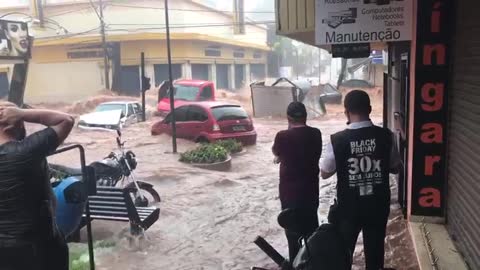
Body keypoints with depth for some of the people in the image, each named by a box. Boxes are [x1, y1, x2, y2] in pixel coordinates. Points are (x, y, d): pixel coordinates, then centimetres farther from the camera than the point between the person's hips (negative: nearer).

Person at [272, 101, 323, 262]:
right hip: (311, 188, 4)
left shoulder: (283, 136, -18)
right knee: (311, 225, 20)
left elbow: (276, 152, 2)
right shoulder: (316, 134, -5)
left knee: (293, 228, 9)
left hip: (290, 190, -4)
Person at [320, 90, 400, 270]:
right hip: (378, 206, 2)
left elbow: (325, 173, -3)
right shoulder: (385, 136, -9)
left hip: (348, 207, -2)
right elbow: (395, 167, 6)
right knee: (375, 252, 17)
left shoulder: (337, 140, -16)